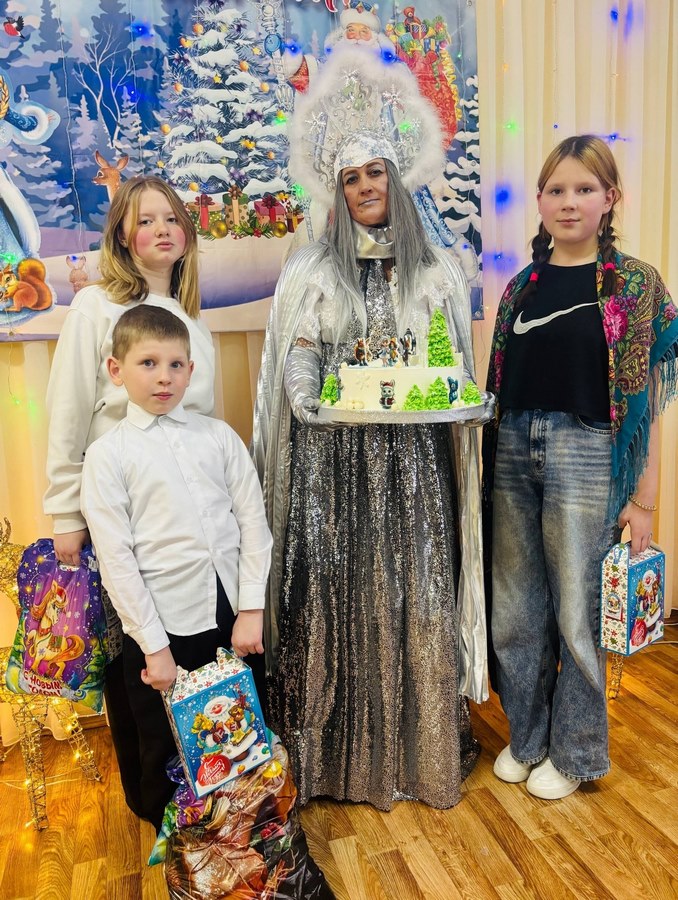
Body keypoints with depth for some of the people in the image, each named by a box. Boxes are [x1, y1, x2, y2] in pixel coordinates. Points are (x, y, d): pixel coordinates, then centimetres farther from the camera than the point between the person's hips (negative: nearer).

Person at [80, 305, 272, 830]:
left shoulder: (219, 436, 1)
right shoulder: (108, 455, -5)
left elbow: (254, 521, 1)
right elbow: (115, 557, -8)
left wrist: (252, 609, -5)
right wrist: (154, 645, -10)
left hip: (235, 615, 3)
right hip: (163, 626, -2)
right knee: (166, 755, 16)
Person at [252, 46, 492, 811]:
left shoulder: (437, 271, 9)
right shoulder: (310, 272, 6)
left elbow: (458, 362, 10)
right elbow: (297, 368, 1)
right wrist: (321, 403, -17)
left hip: (413, 461, 1)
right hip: (332, 462, -1)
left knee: (418, 596, 3)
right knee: (336, 596, 1)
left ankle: (423, 753, 21)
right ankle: (335, 756, 19)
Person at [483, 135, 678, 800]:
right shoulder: (521, 287, 11)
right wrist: (489, 468, 11)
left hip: (587, 457, -4)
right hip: (513, 453, 4)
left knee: (577, 615, 7)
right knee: (514, 613, 13)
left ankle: (575, 752, 30)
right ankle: (526, 737, 34)